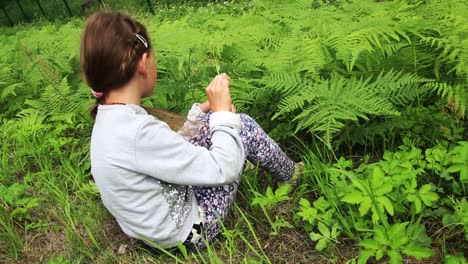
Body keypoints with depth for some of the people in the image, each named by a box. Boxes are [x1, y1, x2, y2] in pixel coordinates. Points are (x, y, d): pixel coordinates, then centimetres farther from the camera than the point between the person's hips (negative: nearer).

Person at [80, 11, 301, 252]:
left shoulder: (110, 118, -4)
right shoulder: (138, 131, -34)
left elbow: (171, 148, 8)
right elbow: (223, 170, -28)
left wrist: (203, 110, 5)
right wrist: (222, 111, -17)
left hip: (172, 201, 8)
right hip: (189, 231, -8)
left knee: (212, 121, 10)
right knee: (244, 126, -4)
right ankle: (291, 176, 24)